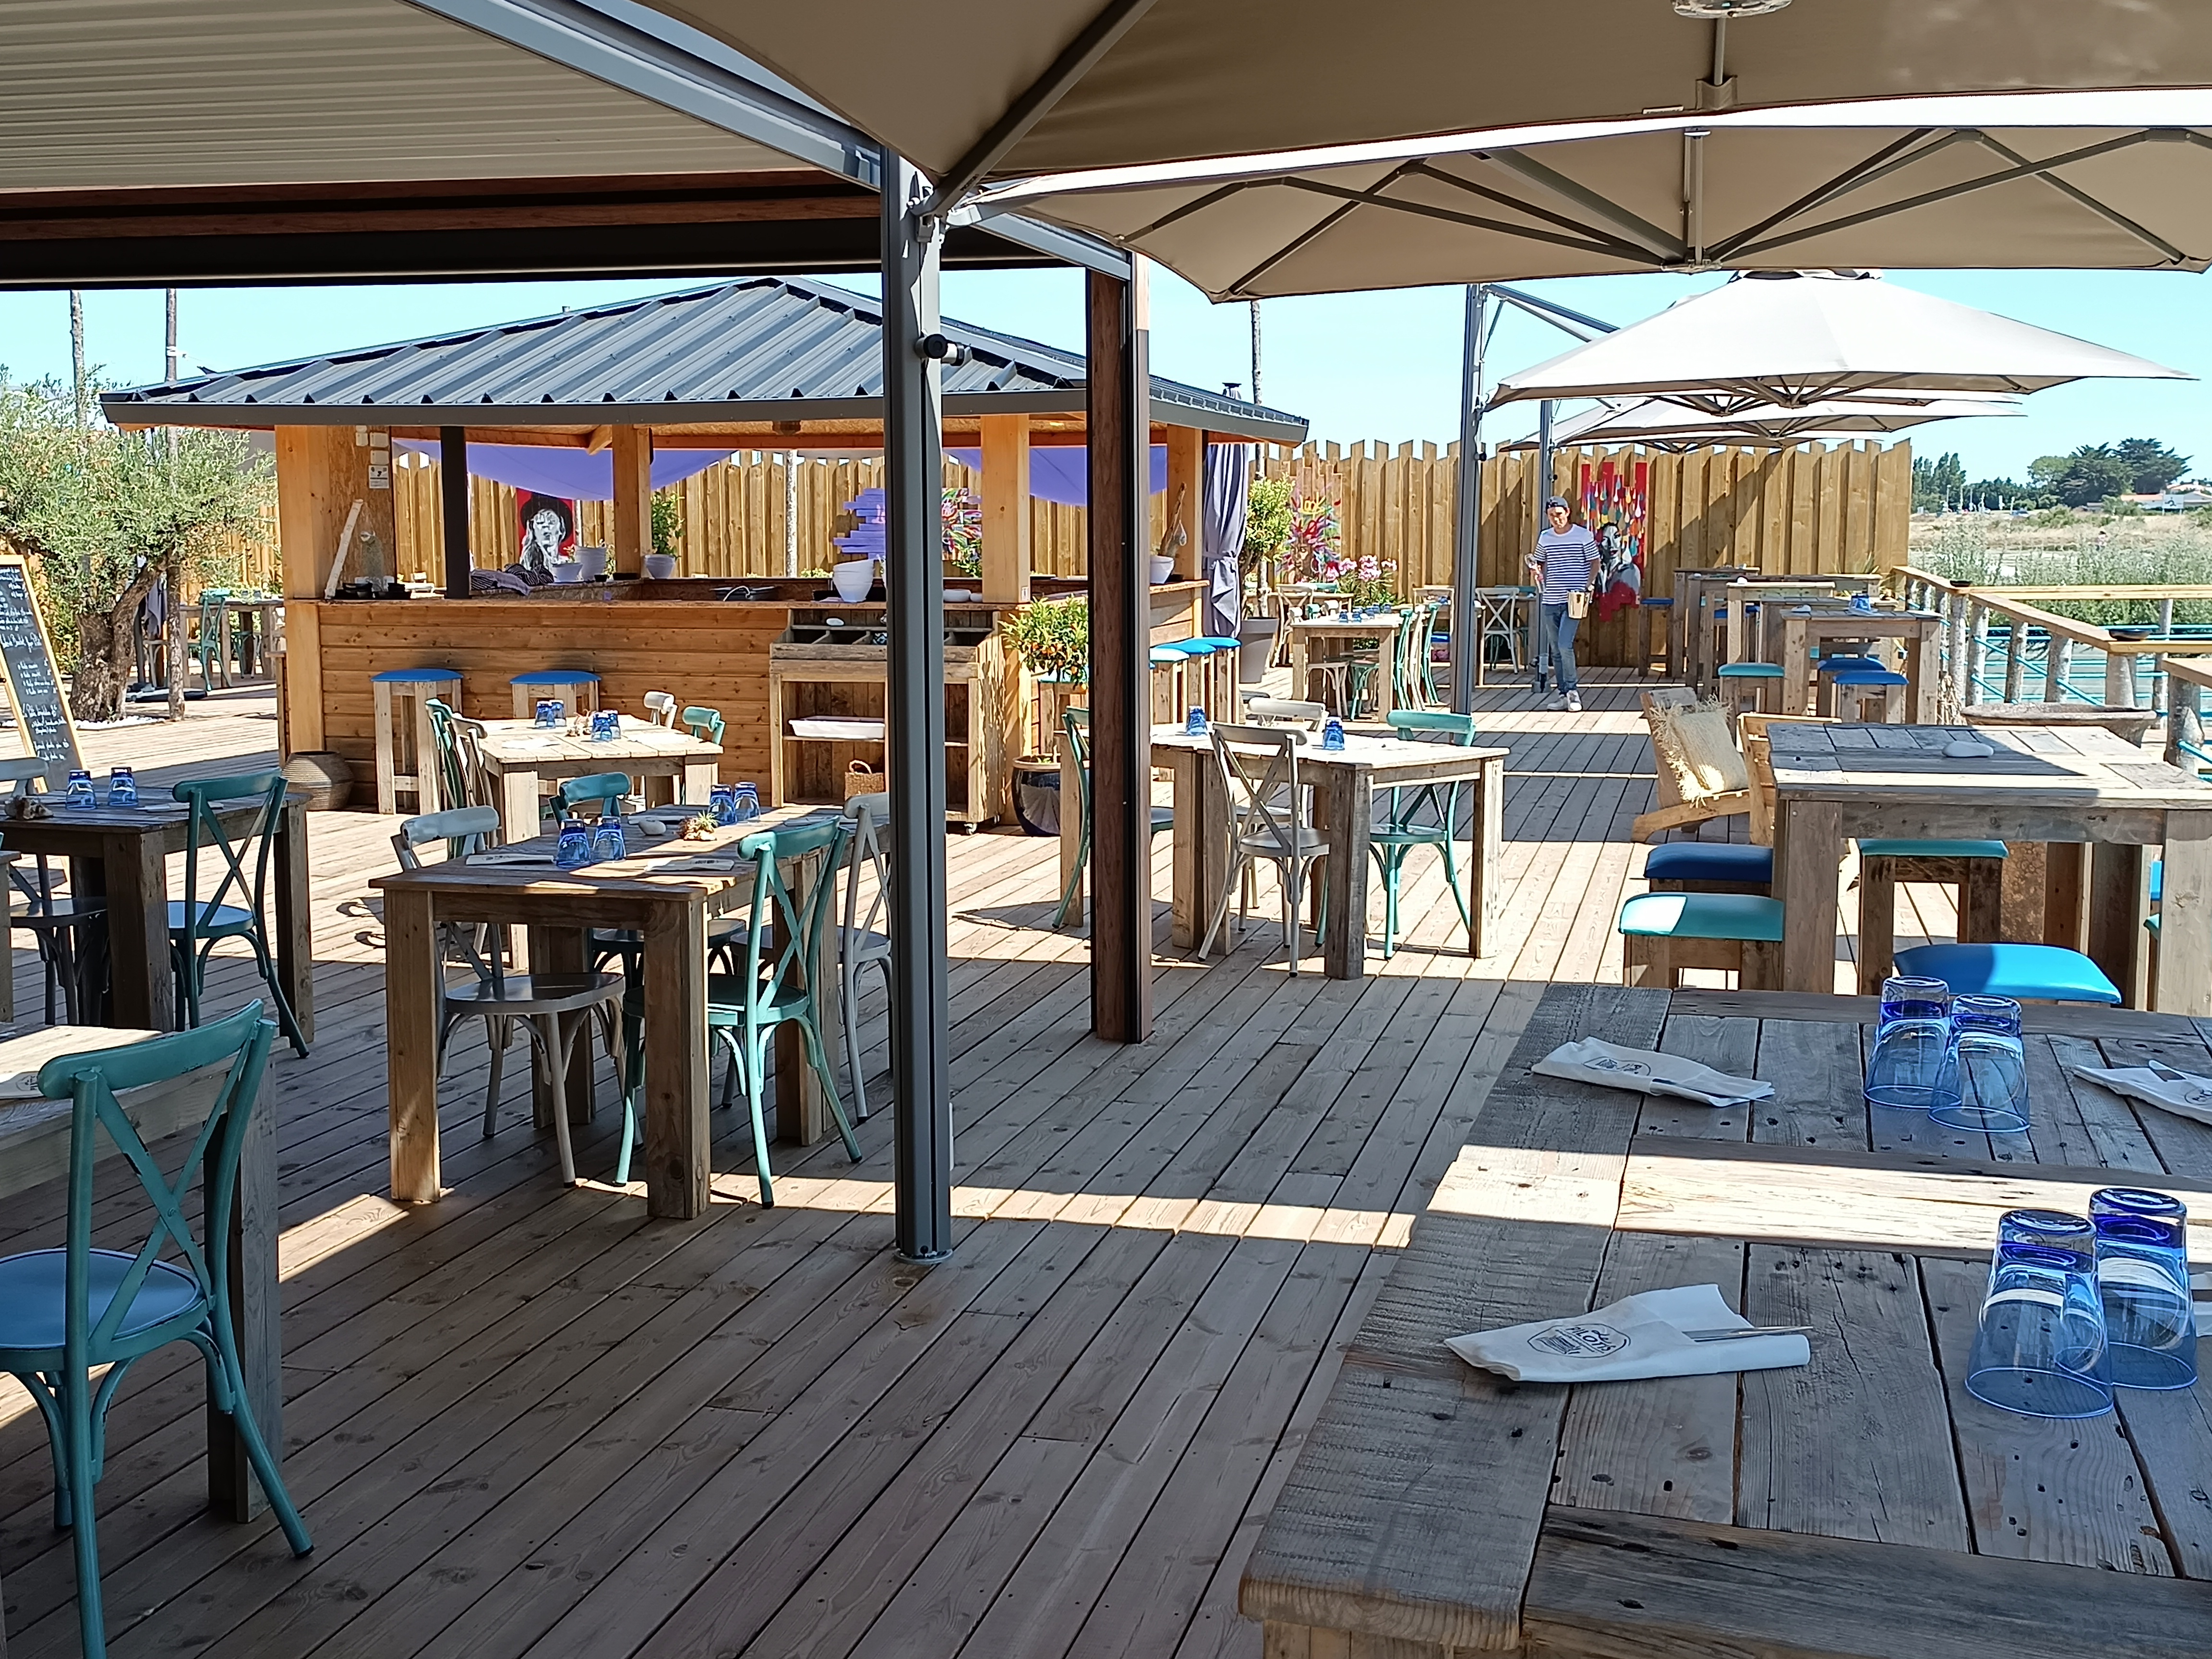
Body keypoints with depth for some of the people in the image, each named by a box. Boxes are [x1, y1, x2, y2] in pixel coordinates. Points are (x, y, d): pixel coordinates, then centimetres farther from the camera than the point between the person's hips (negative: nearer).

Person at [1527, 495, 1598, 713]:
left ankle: (1572, 692, -6)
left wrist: (1589, 586, -10)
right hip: (1550, 600, 5)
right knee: (1555, 650, 7)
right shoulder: (1545, 537, 9)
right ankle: (1564, 695, 14)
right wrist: (1537, 572, -2)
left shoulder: (1584, 536, -3)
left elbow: (1595, 563, 2)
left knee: (1565, 645, -16)